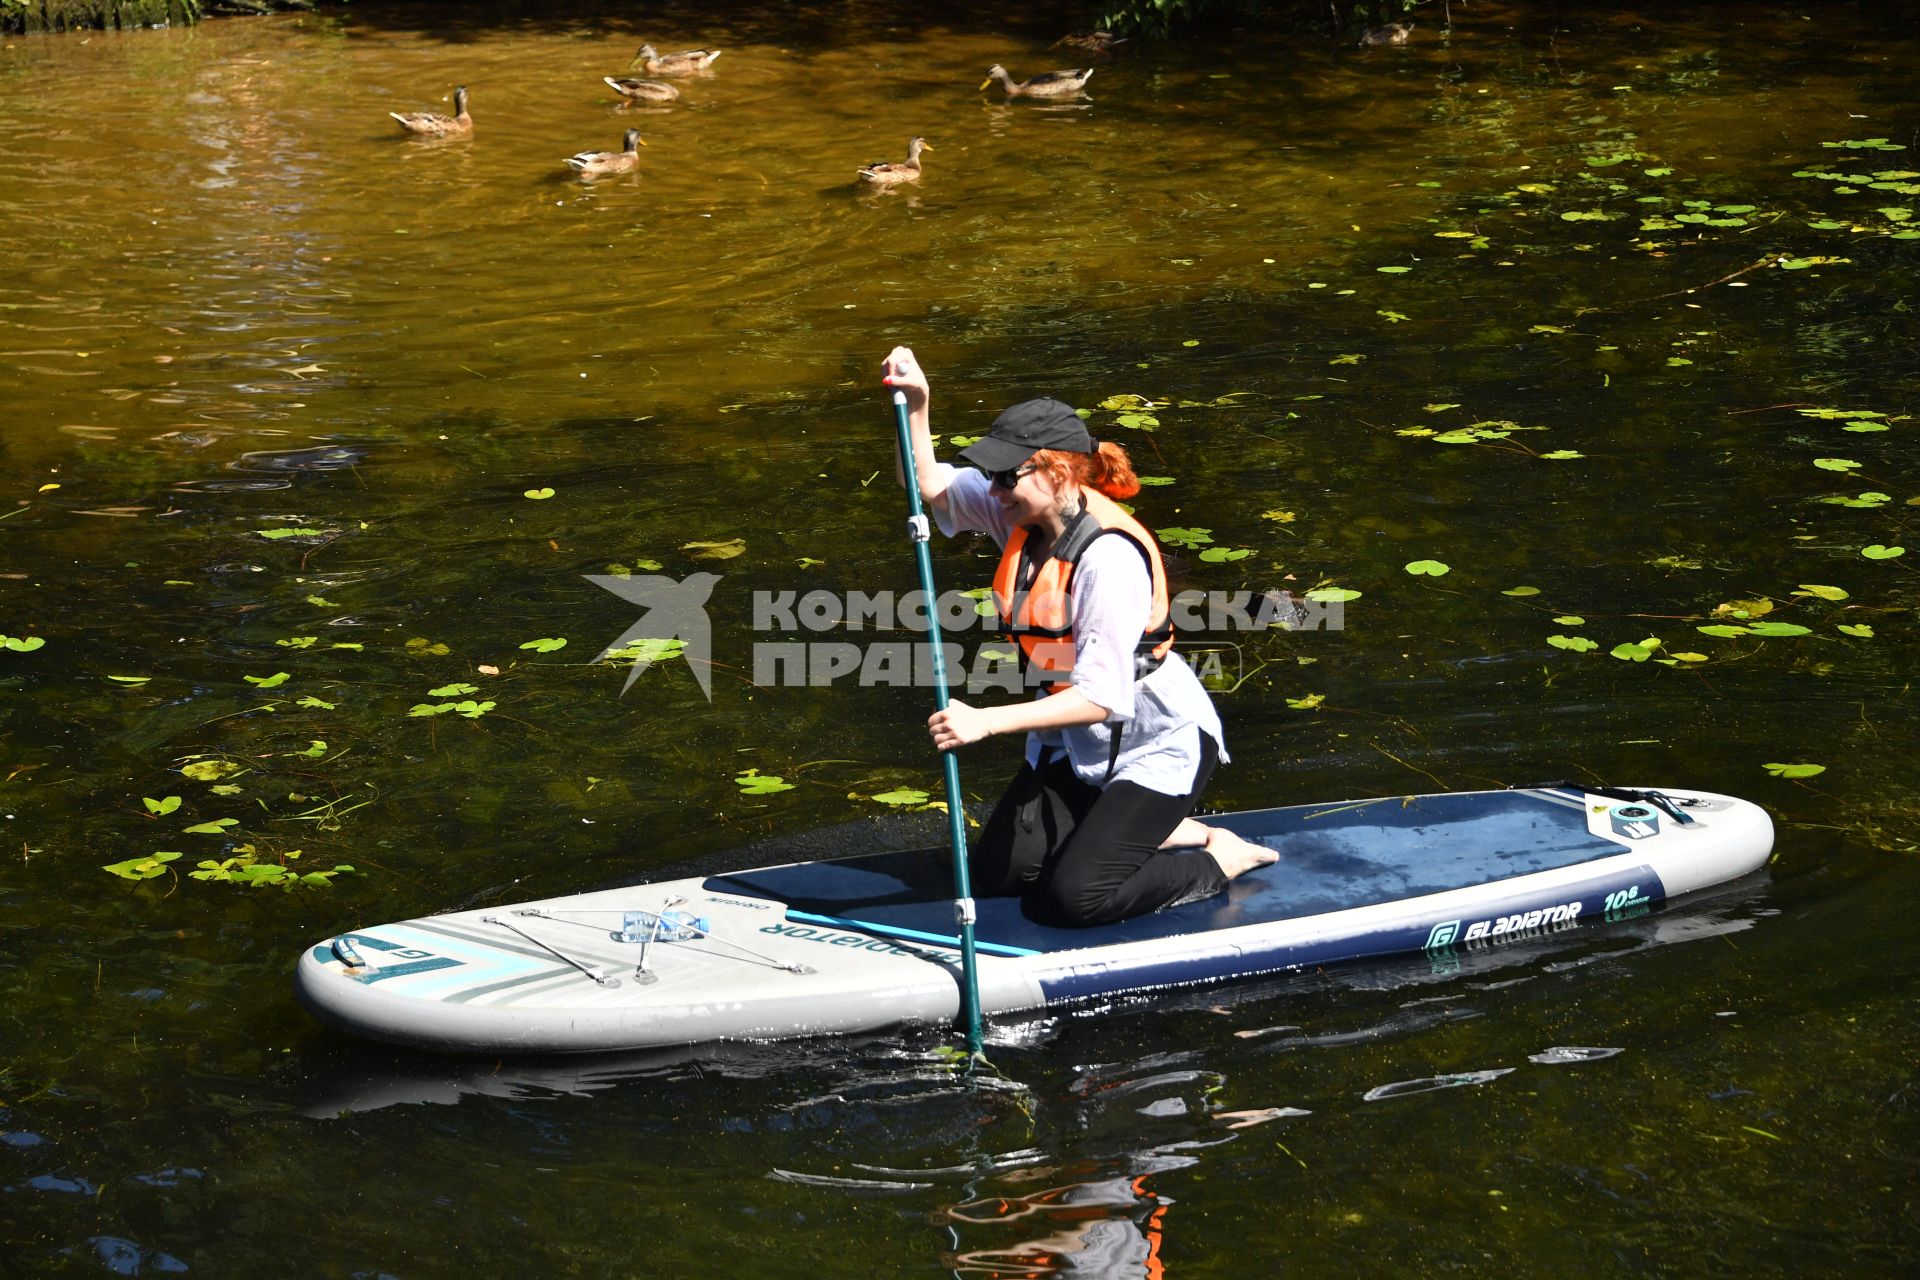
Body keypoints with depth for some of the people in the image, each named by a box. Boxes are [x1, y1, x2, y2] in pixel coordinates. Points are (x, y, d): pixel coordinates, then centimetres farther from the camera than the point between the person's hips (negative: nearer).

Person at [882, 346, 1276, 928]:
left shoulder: (1109, 557, -30)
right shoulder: (1021, 513, -7)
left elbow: (1101, 698, -34)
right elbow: (928, 484, 4)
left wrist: (986, 721, -41)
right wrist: (916, 406, -15)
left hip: (1156, 742, -9)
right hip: (1075, 737, 9)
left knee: (1071, 898, -16)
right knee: (995, 873, 5)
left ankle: (1219, 858, 6)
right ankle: (1160, 831, 20)